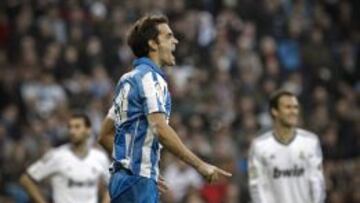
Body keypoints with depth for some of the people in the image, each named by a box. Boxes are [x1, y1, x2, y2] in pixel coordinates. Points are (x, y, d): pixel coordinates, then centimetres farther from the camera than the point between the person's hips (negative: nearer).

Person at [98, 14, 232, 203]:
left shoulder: (128, 80, 19)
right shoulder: (150, 77, -10)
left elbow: (105, 135, 22)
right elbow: (161, 130, -23)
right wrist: (200, 165, -22)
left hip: (122, 178, 10)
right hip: (138, 181, -10)